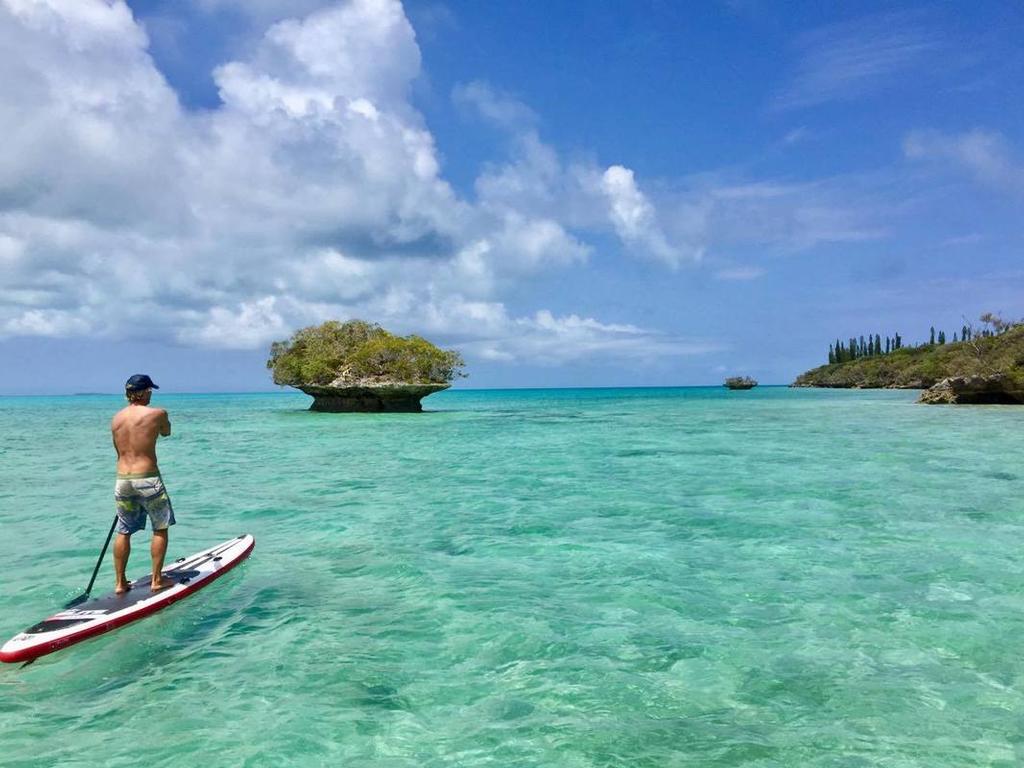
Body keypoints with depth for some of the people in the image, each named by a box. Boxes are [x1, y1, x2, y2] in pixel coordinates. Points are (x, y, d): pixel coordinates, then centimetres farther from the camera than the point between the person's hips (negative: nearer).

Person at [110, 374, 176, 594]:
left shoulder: (116, 418, 8)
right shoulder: (157, 413, -9)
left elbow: (119, 451, 16)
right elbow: (166, 432, 13)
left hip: (122, 479, 6)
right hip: (147, 478, -5)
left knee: (124, 532, 15)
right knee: (160, 529, 9)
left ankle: (120, 582, 21)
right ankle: (157, 580, 13)